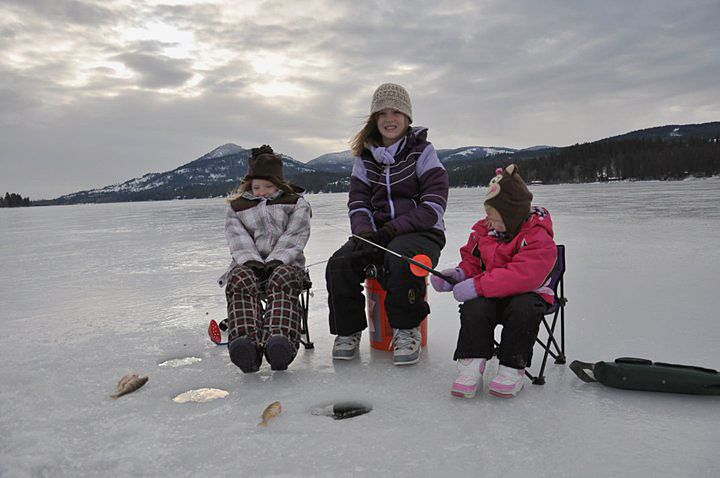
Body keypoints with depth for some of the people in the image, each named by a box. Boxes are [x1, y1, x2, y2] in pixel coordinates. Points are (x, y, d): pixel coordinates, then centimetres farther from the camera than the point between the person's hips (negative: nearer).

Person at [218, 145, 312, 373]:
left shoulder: (296, 203, 16)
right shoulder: (237, 208, 22)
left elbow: (294, 236, 1)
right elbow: (238, 238, 5)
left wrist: (275, 261, -16)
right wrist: (252, 262, -16)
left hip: (284, 263, -1)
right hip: (249, 263, 2)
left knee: (282, 279, -38)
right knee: (240, 281, -35)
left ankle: (280, 340, -62)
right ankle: (245, 341, -57)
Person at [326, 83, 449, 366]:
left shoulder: (422, 150, 0)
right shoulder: (365, 156, 12)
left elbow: (434, 204, -9)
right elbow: (358, 202, 8)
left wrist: (393, 229, -19)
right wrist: (364, 233, -15)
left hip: (421, 232, -4)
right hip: (378, 233, 4)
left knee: (401, 259, -37)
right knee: (339, 264, -23)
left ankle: (406, 330, -14)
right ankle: (348, 330, -2)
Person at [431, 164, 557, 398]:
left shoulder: (537, 237, -16)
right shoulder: (483, 230, 6)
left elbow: (522, 276, -29)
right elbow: (472, 261, 19)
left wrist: (477, 286, -32)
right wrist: (459, 274, -7)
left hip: (526, 294, -4)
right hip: (490, 297, 4)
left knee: (524, 309, -36)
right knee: (473, 308, -28)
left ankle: (512, 368, -17)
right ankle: (471, 364, -18)